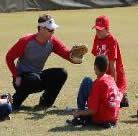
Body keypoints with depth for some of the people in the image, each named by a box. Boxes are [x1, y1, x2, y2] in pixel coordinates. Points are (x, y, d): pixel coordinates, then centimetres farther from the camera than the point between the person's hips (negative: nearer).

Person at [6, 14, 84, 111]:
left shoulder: (53, 41, -6)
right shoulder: (26, 41, -18)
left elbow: (67, 53, -18)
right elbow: (9, 57, -10)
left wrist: (73, 53, -42)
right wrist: (17, 76, -16)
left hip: (38, 75, 5)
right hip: (22, 78, -5)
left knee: (61, 73, -15)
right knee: (34, 78, -38)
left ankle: (45, 102, -1)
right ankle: (15, 101, -12)